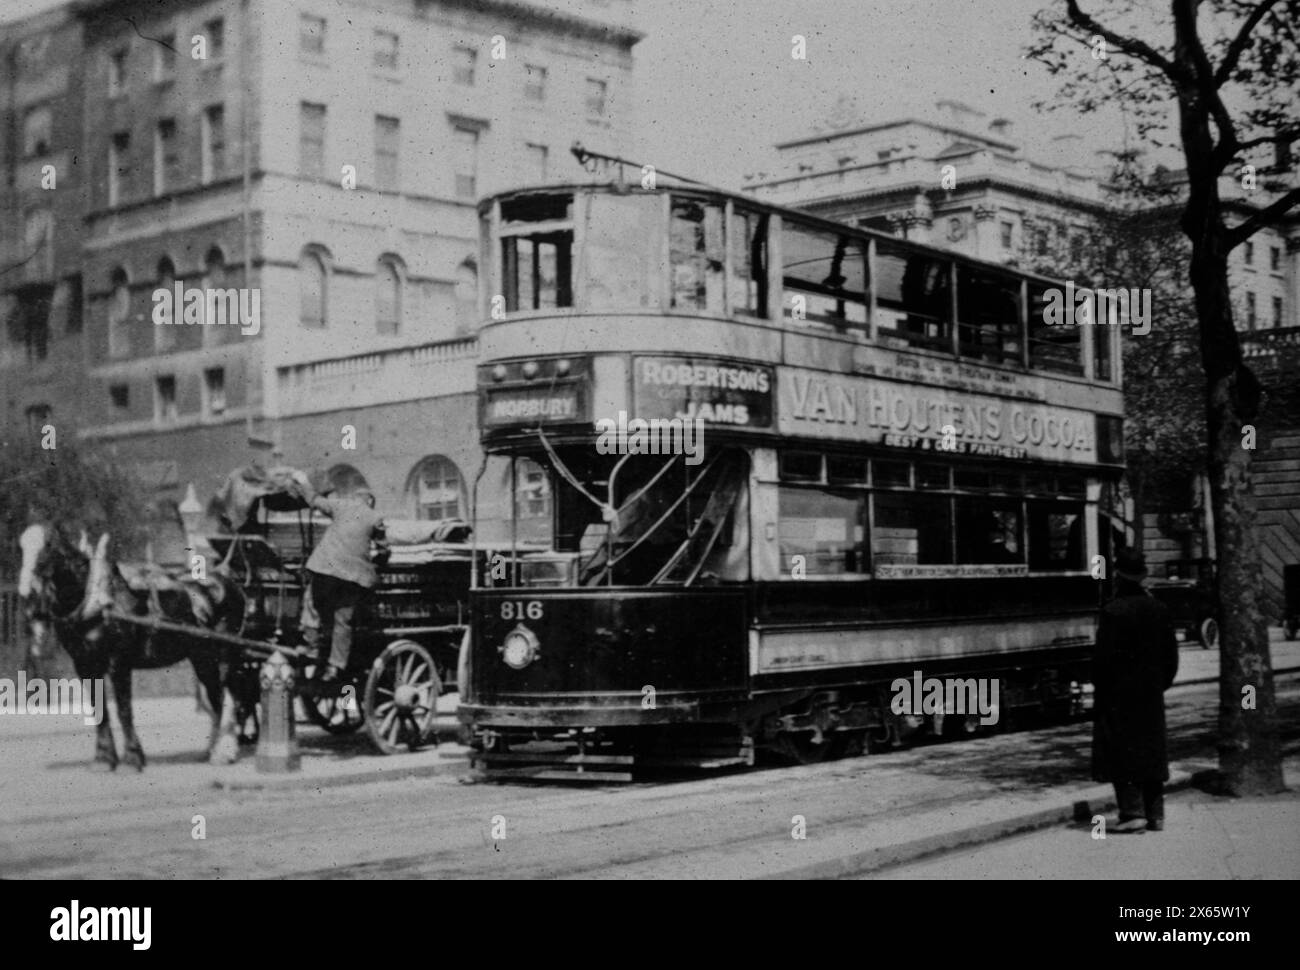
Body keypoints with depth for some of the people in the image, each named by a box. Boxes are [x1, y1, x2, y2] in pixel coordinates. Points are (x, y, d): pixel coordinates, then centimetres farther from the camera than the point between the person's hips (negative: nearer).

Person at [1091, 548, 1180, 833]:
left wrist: (1099, 693, -7)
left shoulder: (1113, 611, -14)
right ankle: (1155, 814, 15)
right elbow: (1171, 655, 11)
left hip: (1118, 693, -6)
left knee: (1121, 753, -1)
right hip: (1151, 695, 6)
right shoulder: (1158, 610, 7)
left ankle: (1133, 813, -6)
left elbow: (1104, 657, -15)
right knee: (1151, 751, 12)